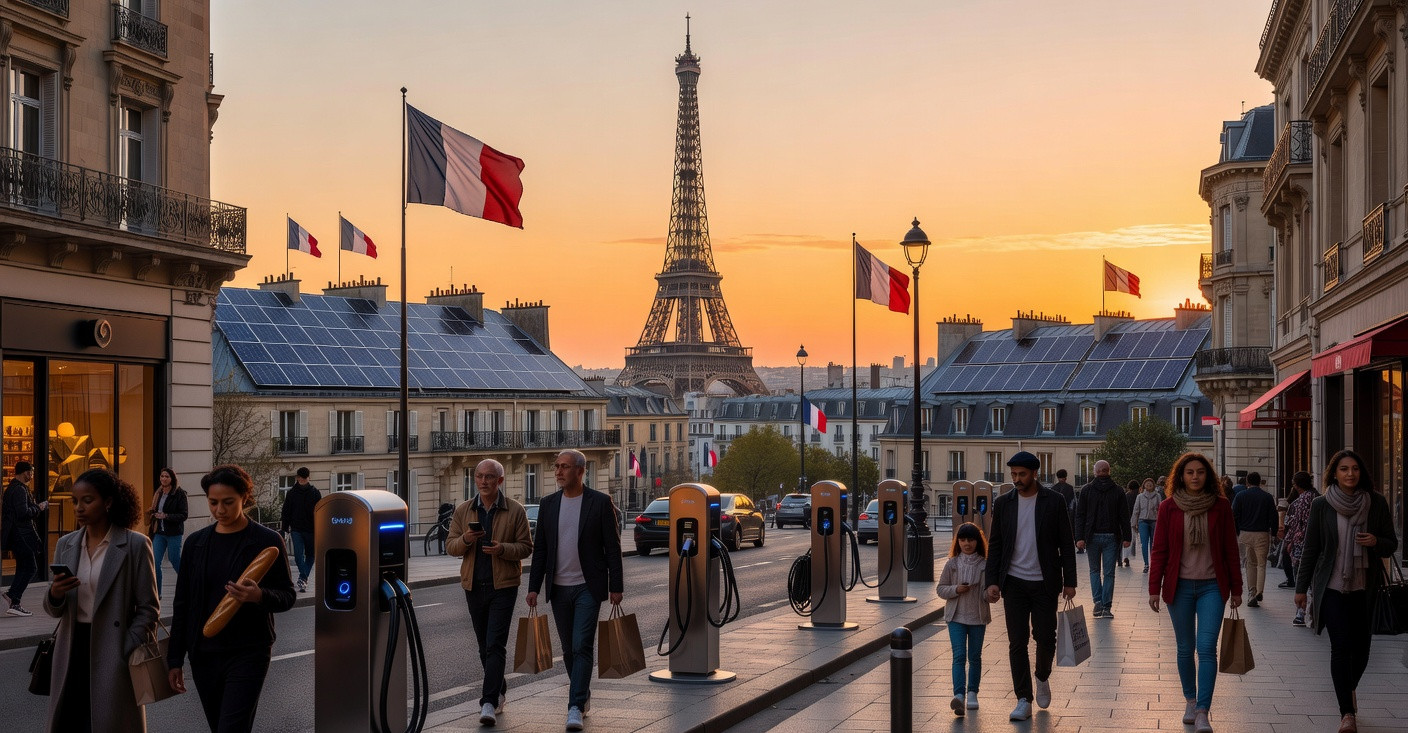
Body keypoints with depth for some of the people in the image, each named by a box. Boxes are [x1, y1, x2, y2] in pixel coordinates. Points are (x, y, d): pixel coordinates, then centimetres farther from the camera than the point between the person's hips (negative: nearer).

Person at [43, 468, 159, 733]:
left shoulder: (135, 545, -4)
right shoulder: (66, 545, 10)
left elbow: (148, 609, -4)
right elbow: (53, 610, 12)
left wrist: (127, 654, -13)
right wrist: (55, 594, -10)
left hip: (112, 652, -4)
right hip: (73, 650, 5)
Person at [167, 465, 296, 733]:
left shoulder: (267, 541, -4)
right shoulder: (196, 542, 7)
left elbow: (287, 596, -1)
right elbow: (182, 603, 10)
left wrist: (259, 596, -24)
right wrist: (175, 659, 8)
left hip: (248, 654, -4)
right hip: (203, 655, 5)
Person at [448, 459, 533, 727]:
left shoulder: (515, 511, -2)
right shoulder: (463, 511, 7)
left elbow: (526, 547, -3)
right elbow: (450, 546, 5)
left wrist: (502, 549, -21)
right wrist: (465, 539, -17)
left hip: (503, 586, -4)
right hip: (474, 585, 4)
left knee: (495, 645, -12)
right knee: (485, 645, 13)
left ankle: (489, 703, -16)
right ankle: (499, 691, 30)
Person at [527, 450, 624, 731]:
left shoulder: (600, 502, -5)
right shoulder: (548, 504, 6)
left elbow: (612, 547, -4)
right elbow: (540, 549, 8)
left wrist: (616, 587, -7)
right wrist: (533, 587, 3)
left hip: (588, 587, -4)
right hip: (559, 589, 4)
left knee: (582, 646, -12)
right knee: (568, 649, 12)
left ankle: (576, 708, -14)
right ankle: (584, 695, 29)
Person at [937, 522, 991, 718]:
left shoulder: (985, 565, 0)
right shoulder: (952, 564, 1)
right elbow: (941, 589, 5)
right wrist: (956, 589, -14)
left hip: (978, 616, 1)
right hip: (956, 616, -1)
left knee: (975, 656, 11)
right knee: (959, 655, -11)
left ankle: (972, 693, 23)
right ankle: (959, 695, -20)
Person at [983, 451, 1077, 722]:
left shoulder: (1054, 502, -2)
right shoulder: (1003, 503, 4)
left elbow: (1066, 544, 0)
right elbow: (995, 545, 7)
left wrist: (1069, 582, -3)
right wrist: (992, 581, -2)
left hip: (1044, 583, -1)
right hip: (1014, 583, 2)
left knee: (1045, 638, 2)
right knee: (1017, 642, -1)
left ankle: (1042, 677, 33)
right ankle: (1023, 700, 5)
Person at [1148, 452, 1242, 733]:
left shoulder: (1220, 506, 1)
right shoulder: (1169, 508, 1)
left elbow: (1230, 549, 4)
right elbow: (1159, 550, 3)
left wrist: (1236, 589, 5)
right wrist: (1154, 589, -2)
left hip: (1212, 586, -1)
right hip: (1179, 586, 1)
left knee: (1207, 648, -11)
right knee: (1185, 649, 9)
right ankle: (1190, 701, 25)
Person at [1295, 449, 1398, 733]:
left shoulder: (1376, 503, 1)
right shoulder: (1321, 505, -1)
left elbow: (1392, 545, 8)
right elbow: (1310, 548, 5)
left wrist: (1375, 542, -15)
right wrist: (1301, 587, 6)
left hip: (1366, 588, 2)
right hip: (1333, 587, -2)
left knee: (1361, 646, 6)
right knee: (1341, 645, -8)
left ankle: (1349, 690, 37)